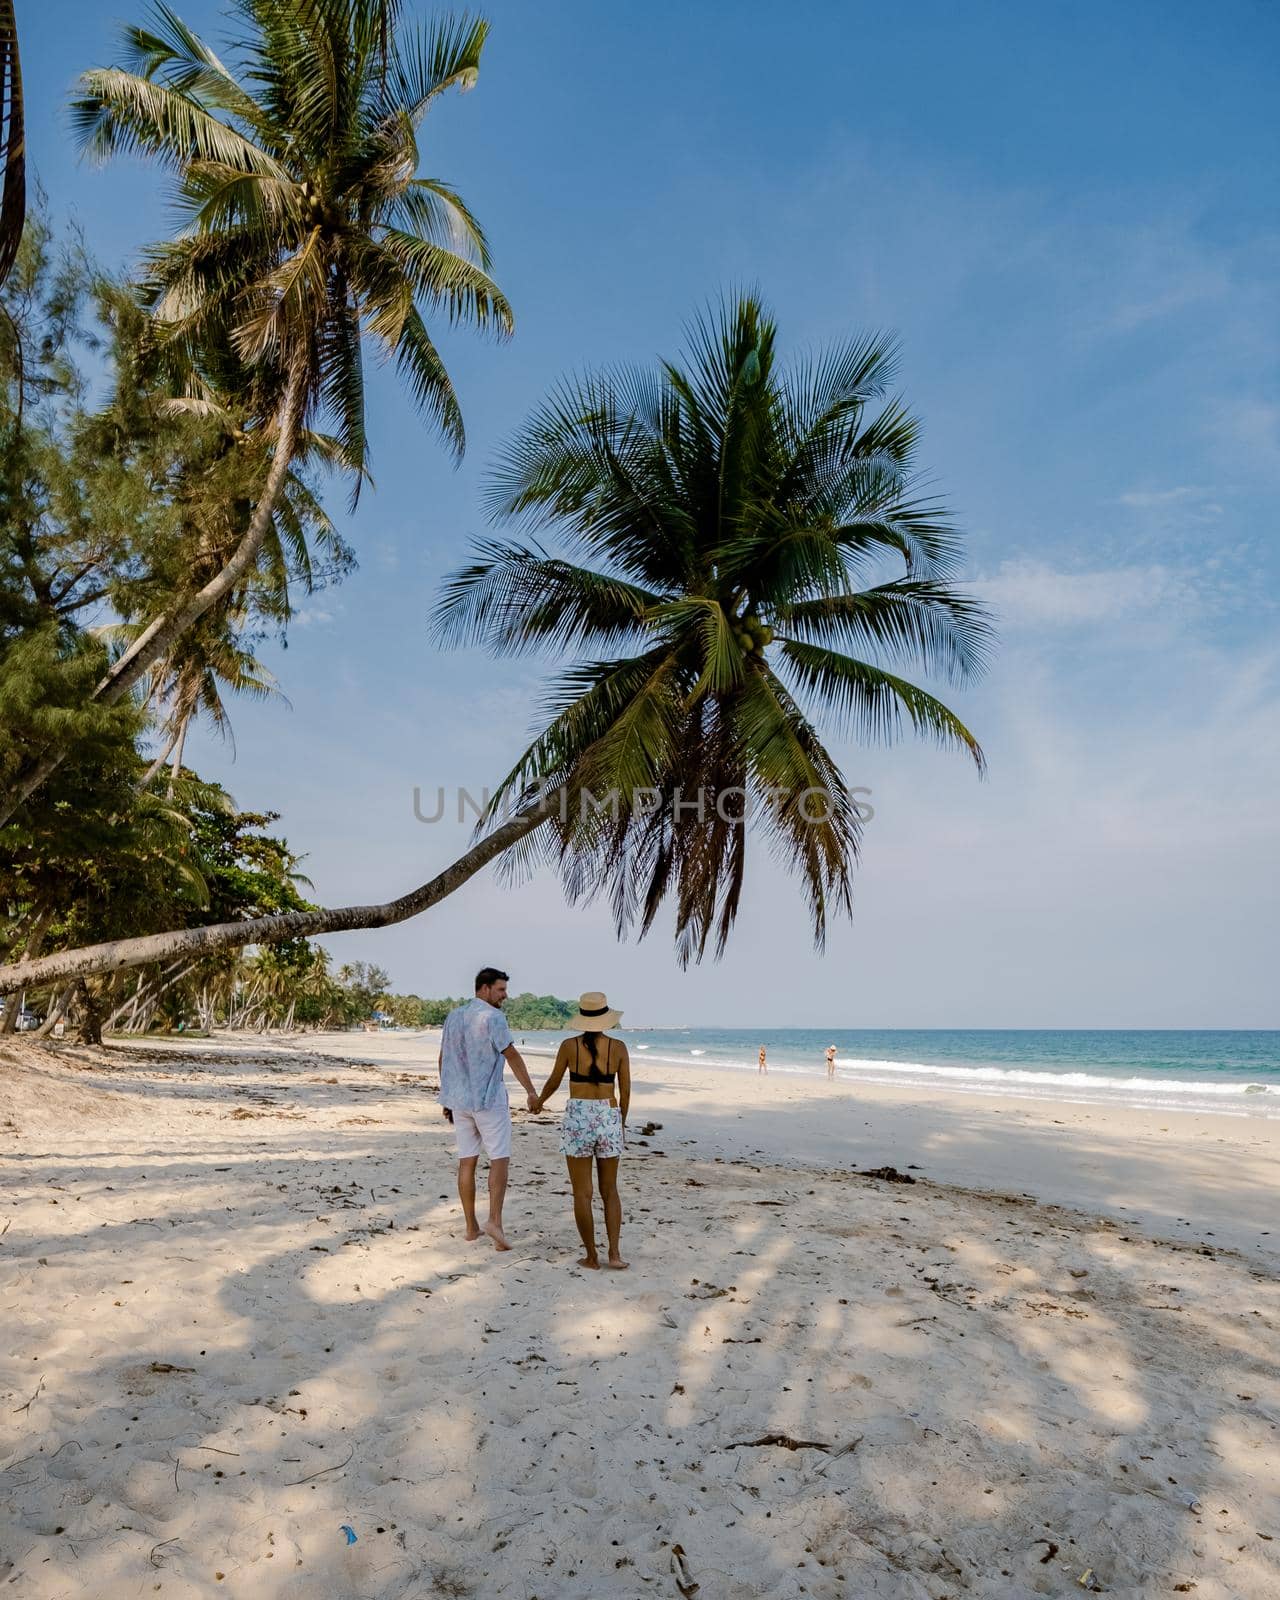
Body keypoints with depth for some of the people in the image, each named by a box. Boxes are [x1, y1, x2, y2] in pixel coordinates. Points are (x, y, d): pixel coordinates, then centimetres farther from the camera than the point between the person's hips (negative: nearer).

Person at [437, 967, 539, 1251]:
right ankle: (494, 1220, -14)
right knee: (500, 1159, -1)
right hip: (489, 1099, -6)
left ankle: (471, 1226, 15)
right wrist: (531, 1091, -17)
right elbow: (512, 1056, -19)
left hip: (460, 1099, 7)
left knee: (467, 1161, 10)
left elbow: (443, 1059, 13)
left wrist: (447, 1097, 20)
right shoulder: (492, 1017, -14)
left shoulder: (454, 1016, 8)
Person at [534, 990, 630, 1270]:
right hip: (609, 1119, 2)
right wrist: (622, 1123, 20)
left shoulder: (569, 1046, -3)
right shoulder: (618, 1047, -1)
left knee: (582, 1193, 8)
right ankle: (614, 1252, 6)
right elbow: (625, 1091, 4)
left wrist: (539, 1100, 31)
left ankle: (591, 1257, 12)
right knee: (609, 1191, 15)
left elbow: (553, 1082, 10)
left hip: (578, 1118, -1)